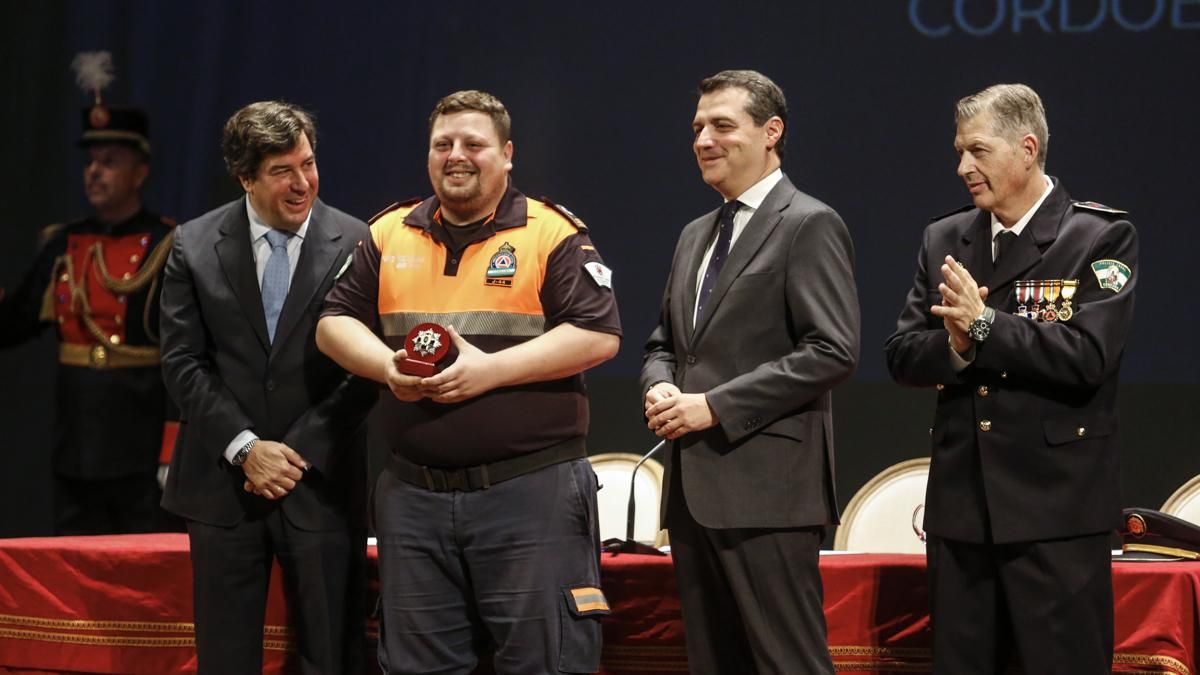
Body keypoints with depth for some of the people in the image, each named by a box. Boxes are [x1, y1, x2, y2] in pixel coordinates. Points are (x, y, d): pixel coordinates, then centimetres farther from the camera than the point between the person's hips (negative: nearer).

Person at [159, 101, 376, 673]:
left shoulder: (356, 244, -2)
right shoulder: (195, 246, 2)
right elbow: (183, 362, 0)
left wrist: (298, 453, -9)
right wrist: (246, 447, -10)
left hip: (320, 482, -1)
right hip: (223, 481, 1)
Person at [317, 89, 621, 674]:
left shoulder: (552, 234, -1)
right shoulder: (389, 235, 13)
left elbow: (599, 336, -9)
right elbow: (335, 322, 13)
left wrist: (490, 369, -17)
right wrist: (388, 365, -8)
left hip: (531, 493, -4)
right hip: (414, 494, 5)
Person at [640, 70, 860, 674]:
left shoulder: (810, 226, -6)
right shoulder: (695, 236, 20)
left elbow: (832, 352, -14)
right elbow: (664, 343, 27)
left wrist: (715, 405, -16)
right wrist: (661, 387, 2)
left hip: (766, 488, -8)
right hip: (694, 487, 8)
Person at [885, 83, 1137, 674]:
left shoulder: (1101, 237, -4)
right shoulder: (944, 240, 13)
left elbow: (1088, 356, -16)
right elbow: (902, 355, 8)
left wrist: (985, 326, -16)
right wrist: (955, 347, -13)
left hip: (1054, 512, -5)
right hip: (960, 506, 5)